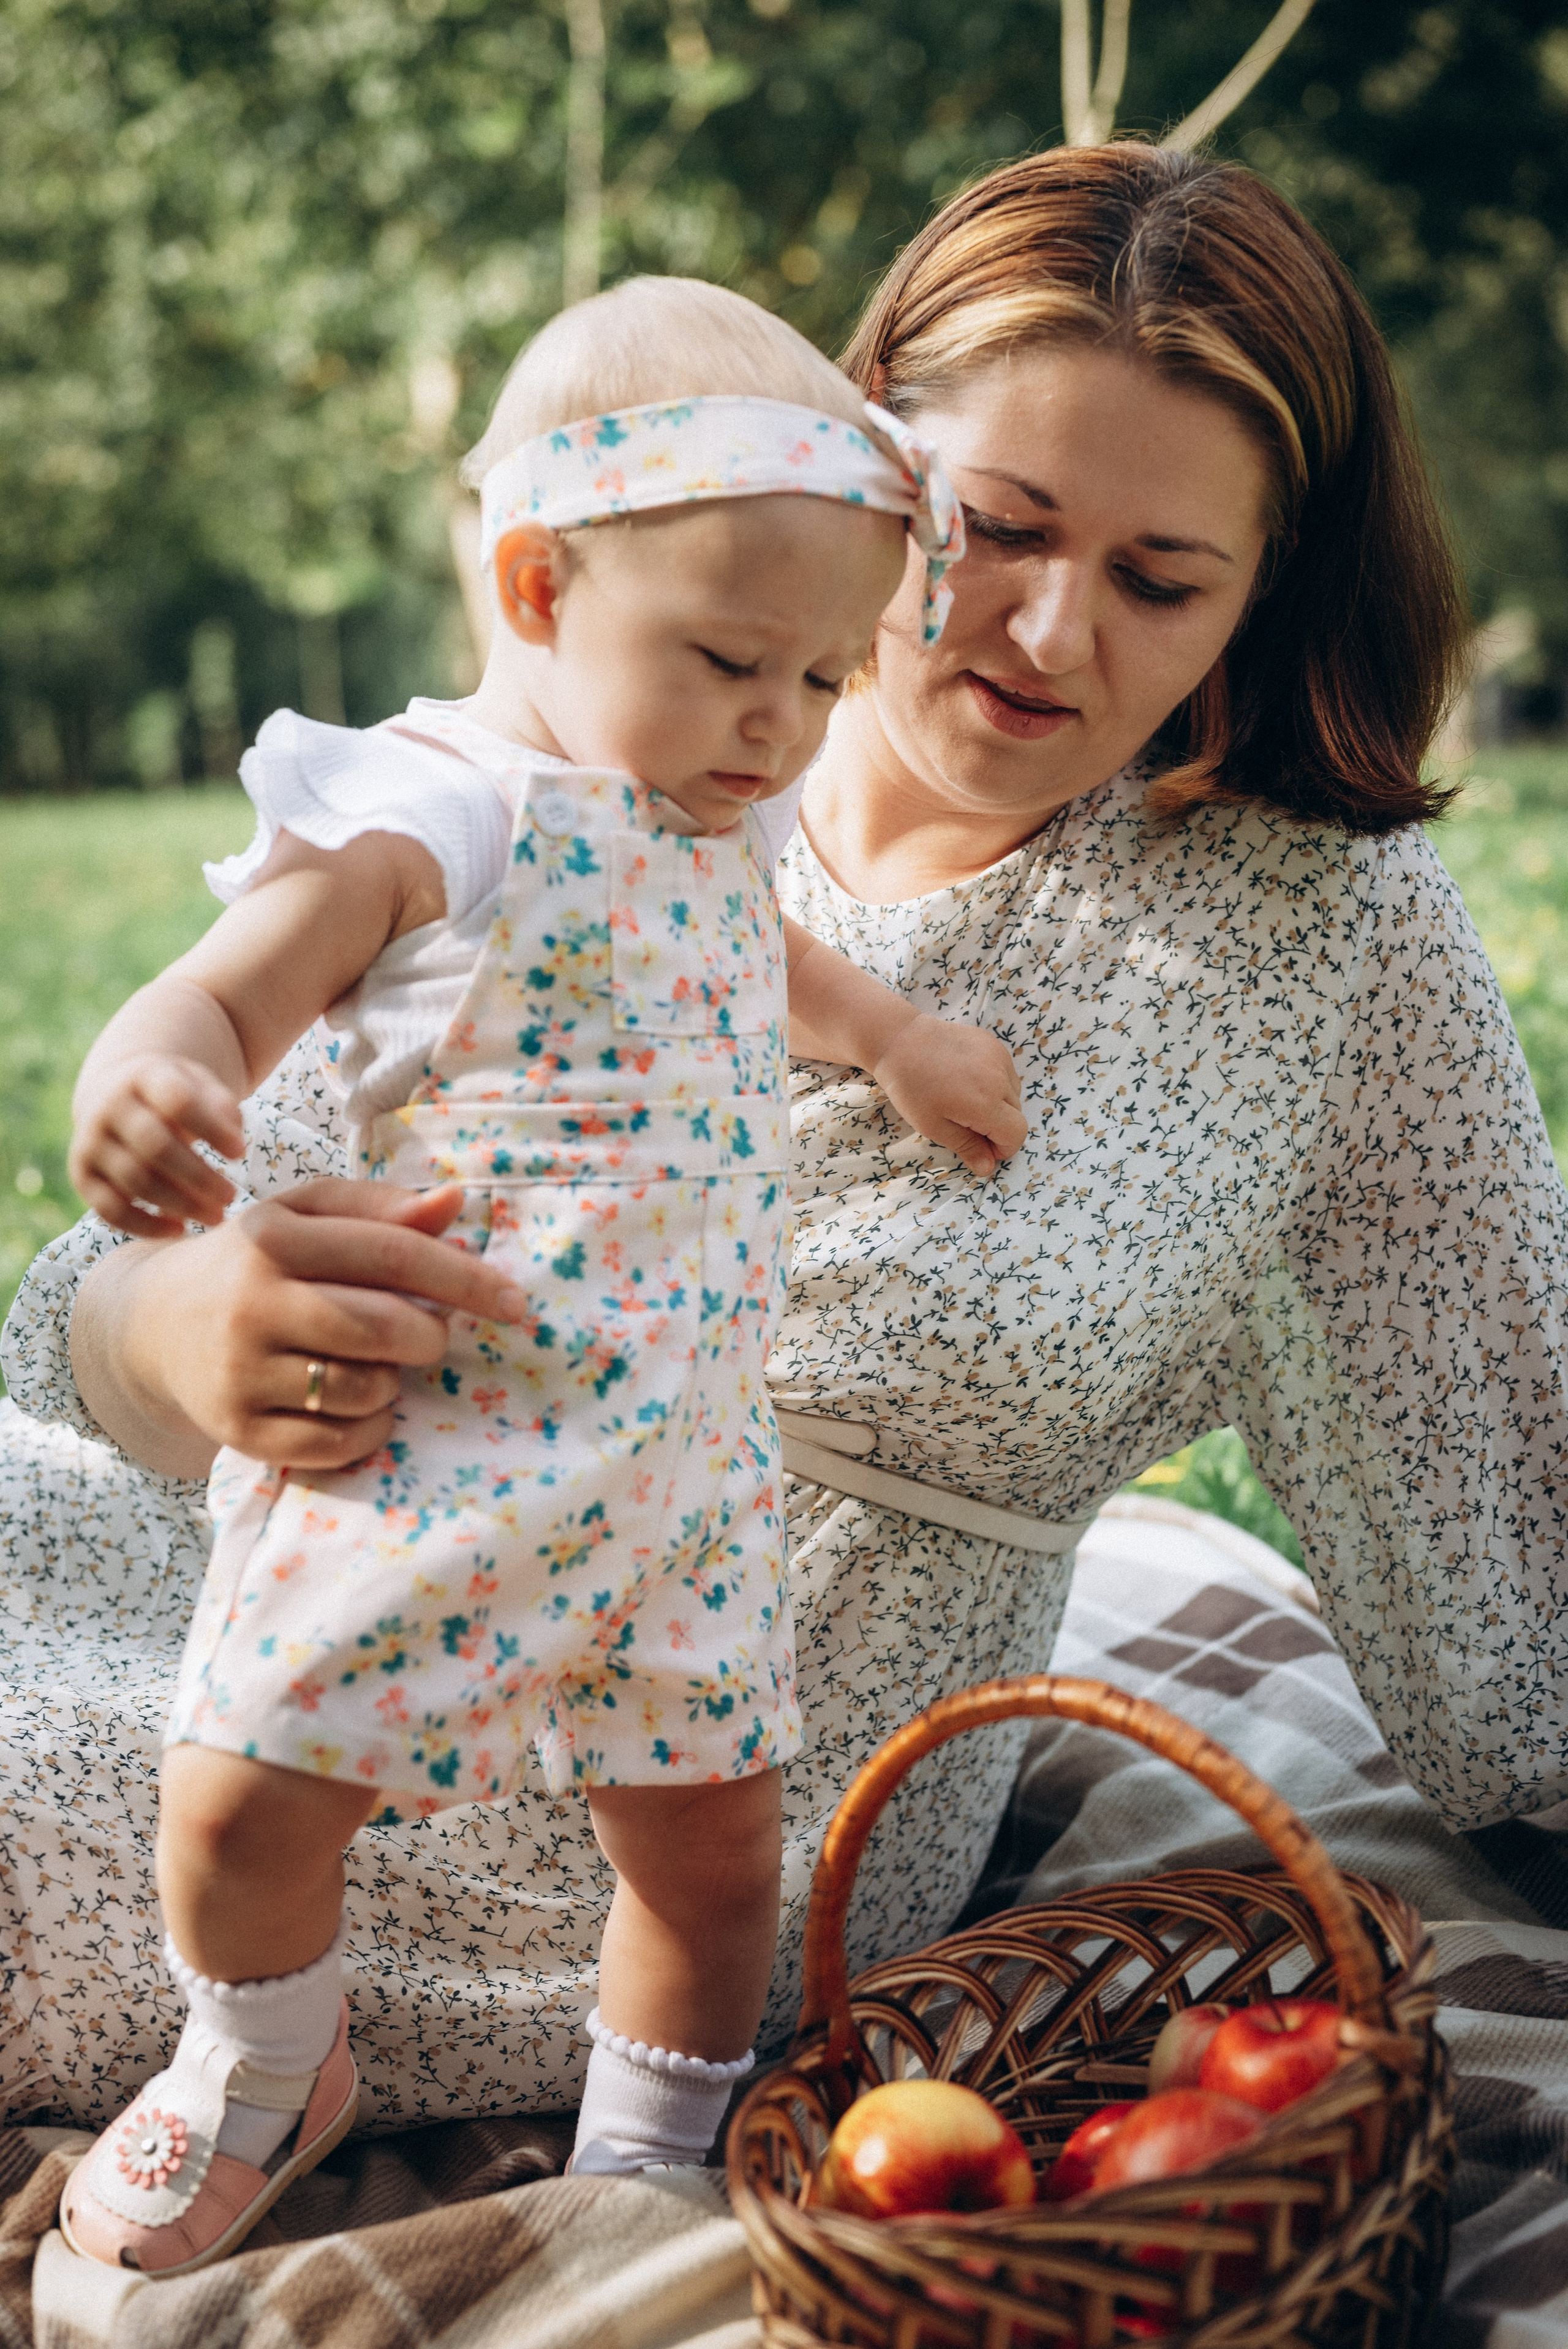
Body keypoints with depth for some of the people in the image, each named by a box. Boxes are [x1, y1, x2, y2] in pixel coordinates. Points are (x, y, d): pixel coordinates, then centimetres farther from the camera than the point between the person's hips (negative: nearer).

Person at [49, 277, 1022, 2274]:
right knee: (242, 1801, -6)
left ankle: (636, 2182, 34)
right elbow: (217, 1001, -21)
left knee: (711, 1841, 9)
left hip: (680, 1453, 6)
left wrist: (893, 1035, 39)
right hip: (421, 1437, -6)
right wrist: (139, 1079, -42)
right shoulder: (427, 814, -12)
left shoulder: (706, 824, 12)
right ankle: (263, 2076, 28)